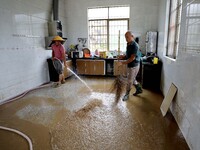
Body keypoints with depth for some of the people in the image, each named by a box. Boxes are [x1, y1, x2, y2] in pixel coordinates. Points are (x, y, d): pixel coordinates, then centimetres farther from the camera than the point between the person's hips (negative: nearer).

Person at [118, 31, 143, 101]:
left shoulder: (134, 45, -21)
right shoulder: (128, 45, 8)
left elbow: (132, 58, -25)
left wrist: (124, 62, -23)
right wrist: (123, 56, -2)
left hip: (134, 66, -9)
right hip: (130, 65, 9)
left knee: (129, 81, 2)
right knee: (133, 79, 21)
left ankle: (127, 95, 17)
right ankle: (139, 89, 40)